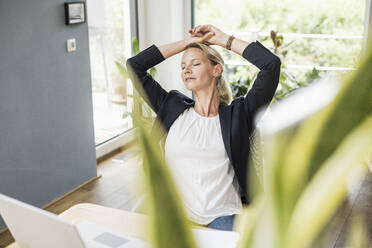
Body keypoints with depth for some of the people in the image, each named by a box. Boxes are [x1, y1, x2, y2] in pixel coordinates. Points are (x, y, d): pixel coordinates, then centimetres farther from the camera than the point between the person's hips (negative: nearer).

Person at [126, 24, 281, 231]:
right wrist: (186, 43, 13)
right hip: (177, 216, 2)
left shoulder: (236, 115, 5)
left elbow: (272, 64, -3)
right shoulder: (172, 108, 12)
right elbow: (134, 66, 11)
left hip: (221, 216, -2)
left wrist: (224, 39, 8)